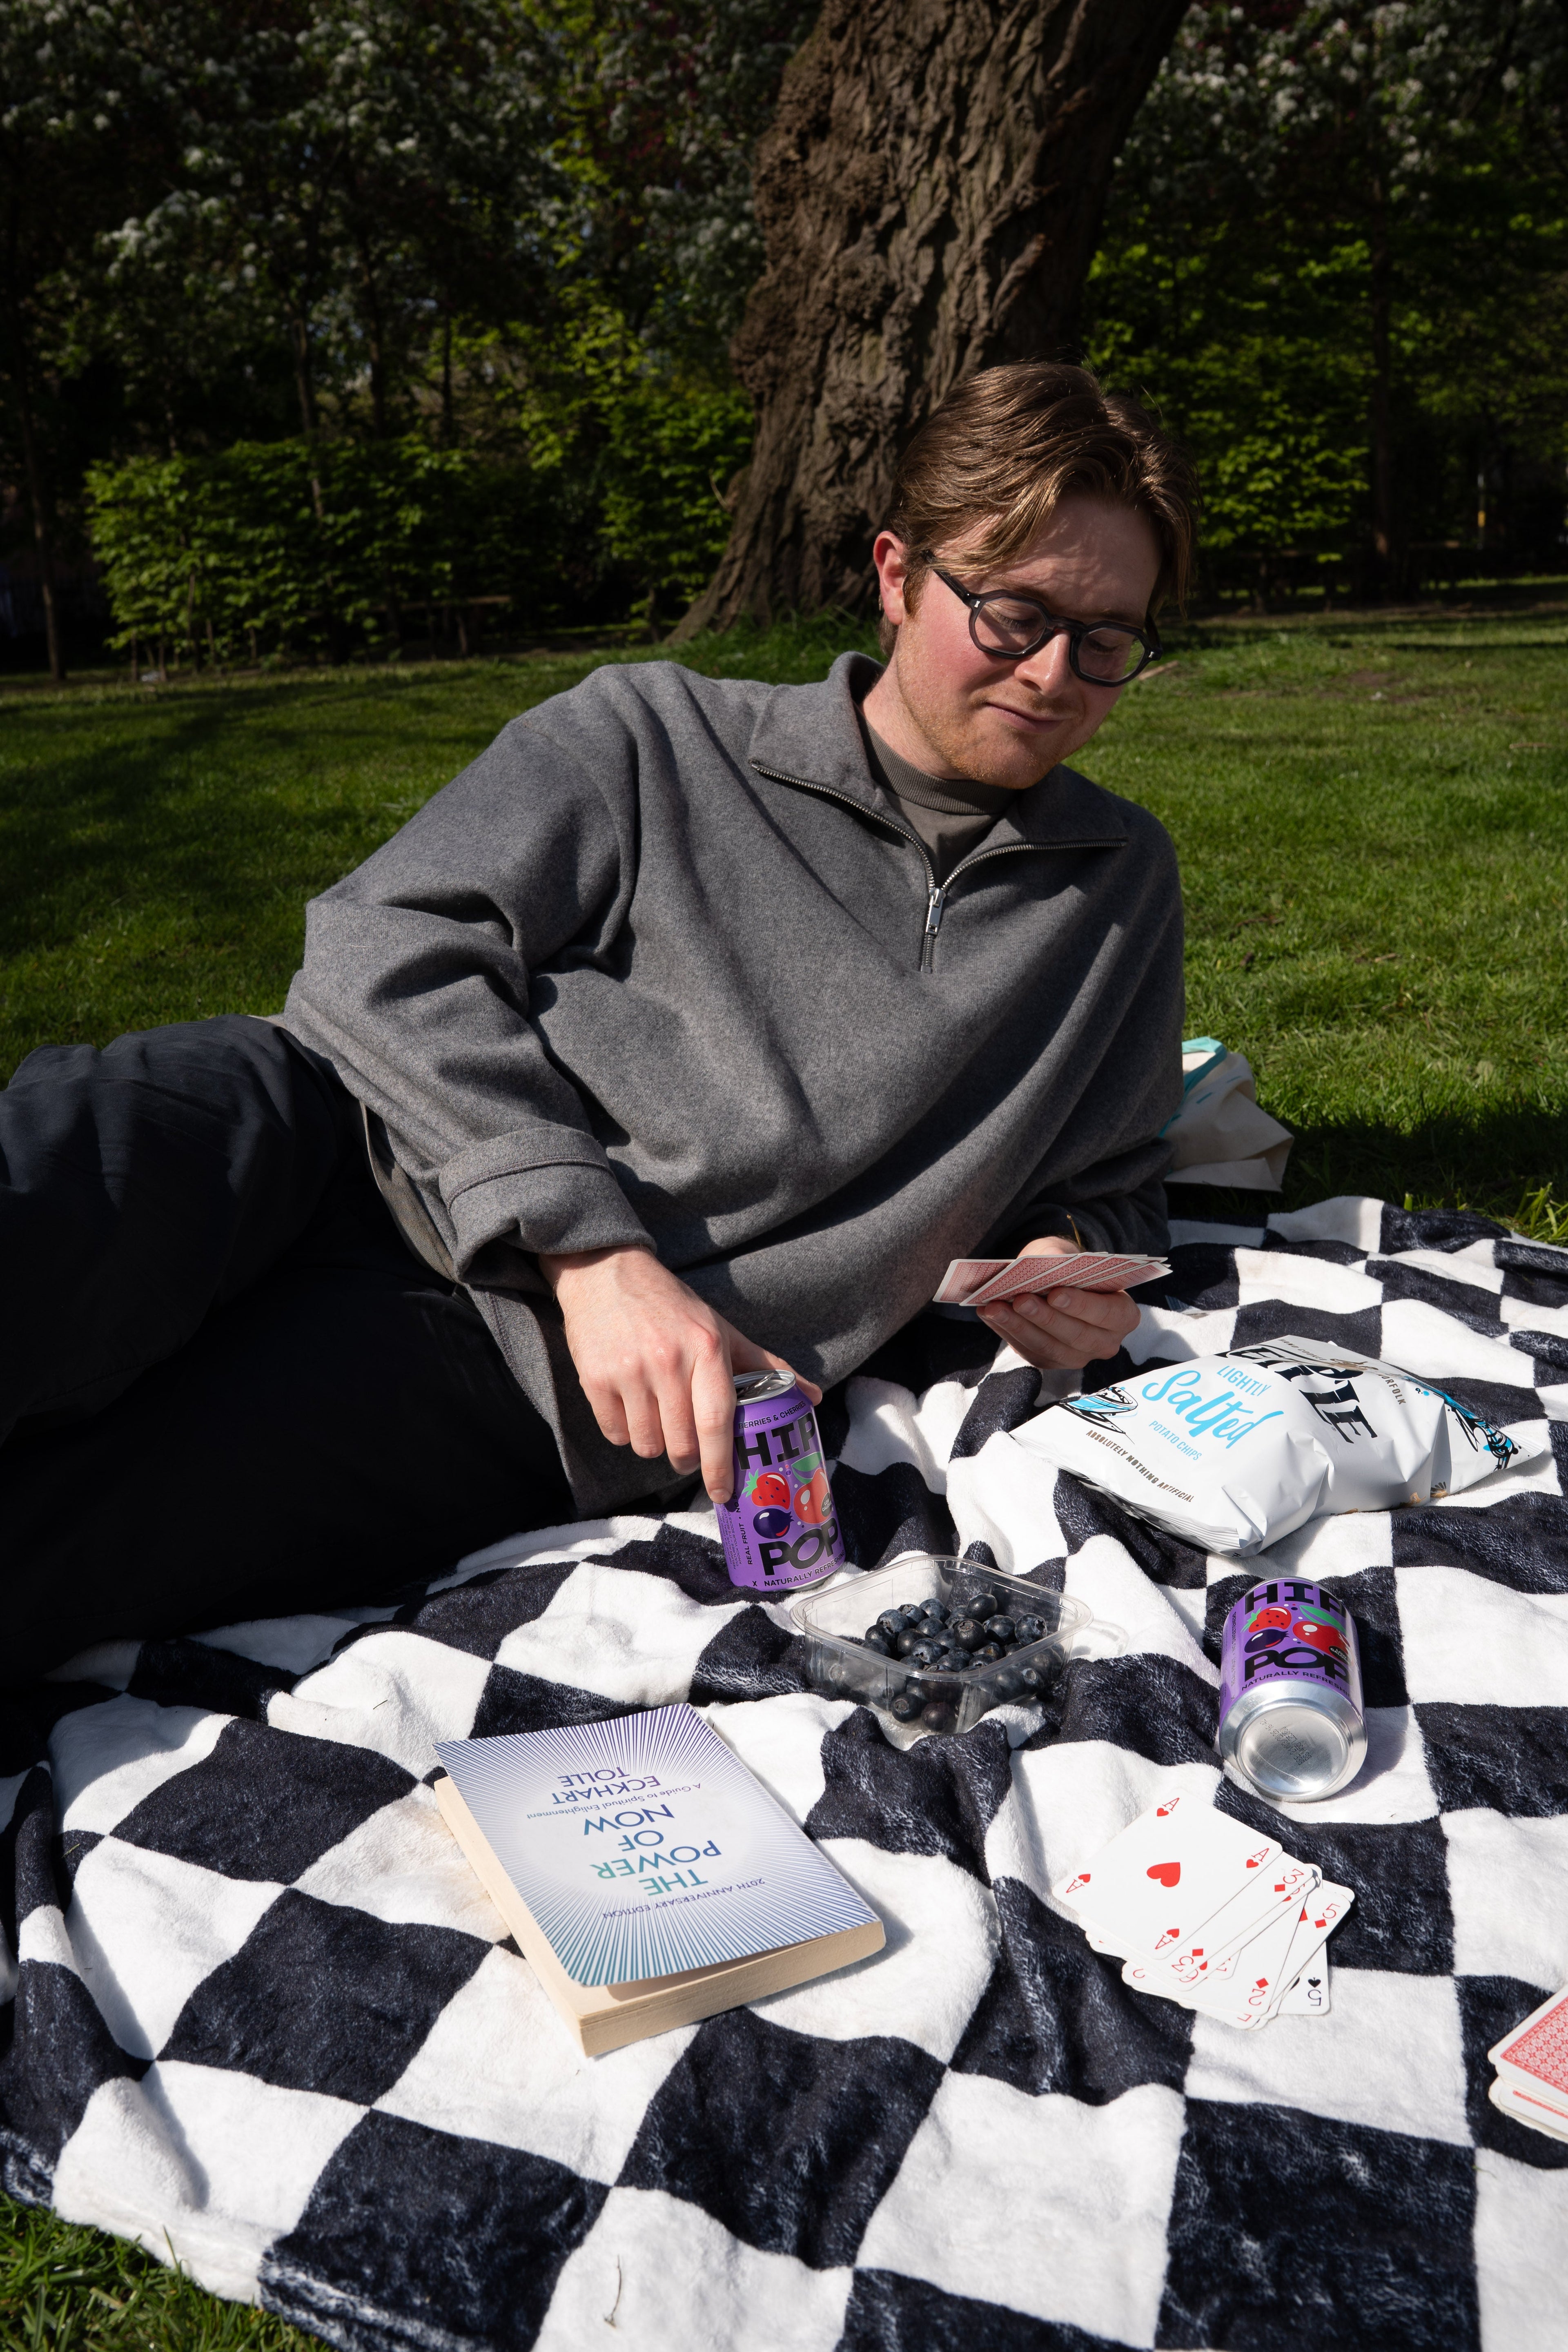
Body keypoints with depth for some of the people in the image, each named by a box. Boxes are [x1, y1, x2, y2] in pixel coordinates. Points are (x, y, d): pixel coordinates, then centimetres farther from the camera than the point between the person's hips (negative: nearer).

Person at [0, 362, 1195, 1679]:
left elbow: (1109, 1184, 31)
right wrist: (585, 1241, -14)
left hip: (541, 1378, 0)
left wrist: (1068, 1267, 5)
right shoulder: (656, 740, 8)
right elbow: (389, 950, -2)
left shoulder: (1122, 889, 19)